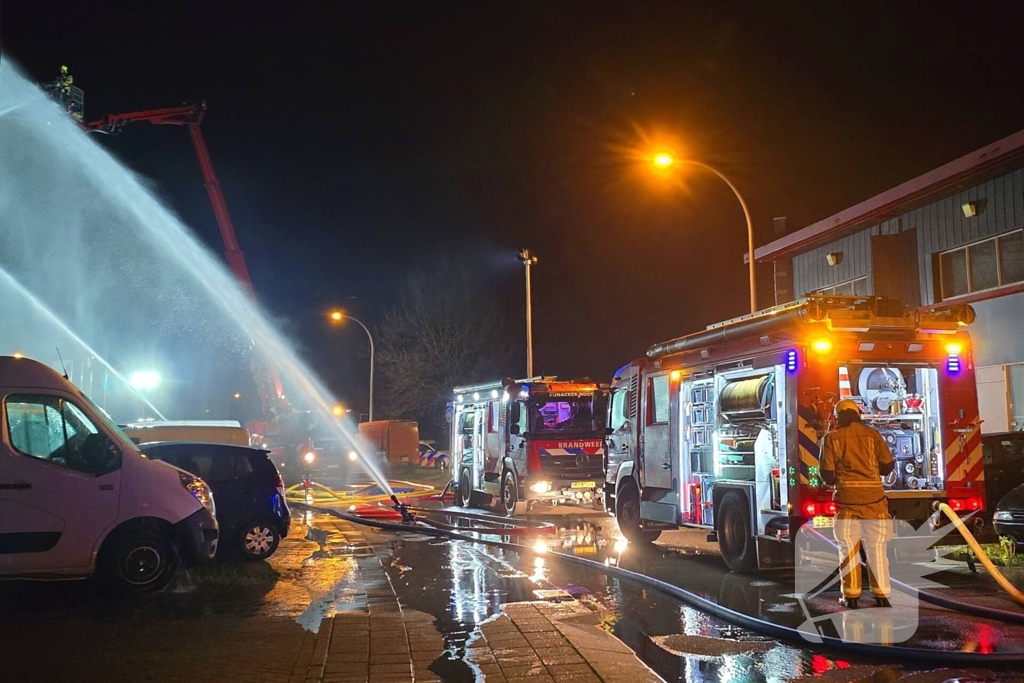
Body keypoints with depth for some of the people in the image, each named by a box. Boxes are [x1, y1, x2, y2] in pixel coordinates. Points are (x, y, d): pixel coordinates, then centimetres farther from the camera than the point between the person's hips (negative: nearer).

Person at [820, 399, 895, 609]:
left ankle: (851, 596, 9)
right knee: (877, 548, 8)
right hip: (874, 499, 1)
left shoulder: (832, 438, -1)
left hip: (847, 500, -1)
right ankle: (882, 595, 7)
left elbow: (827, 475, -5)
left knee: (849, 549, 8)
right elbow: (888, 466, 4)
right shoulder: (872, 434, 2)